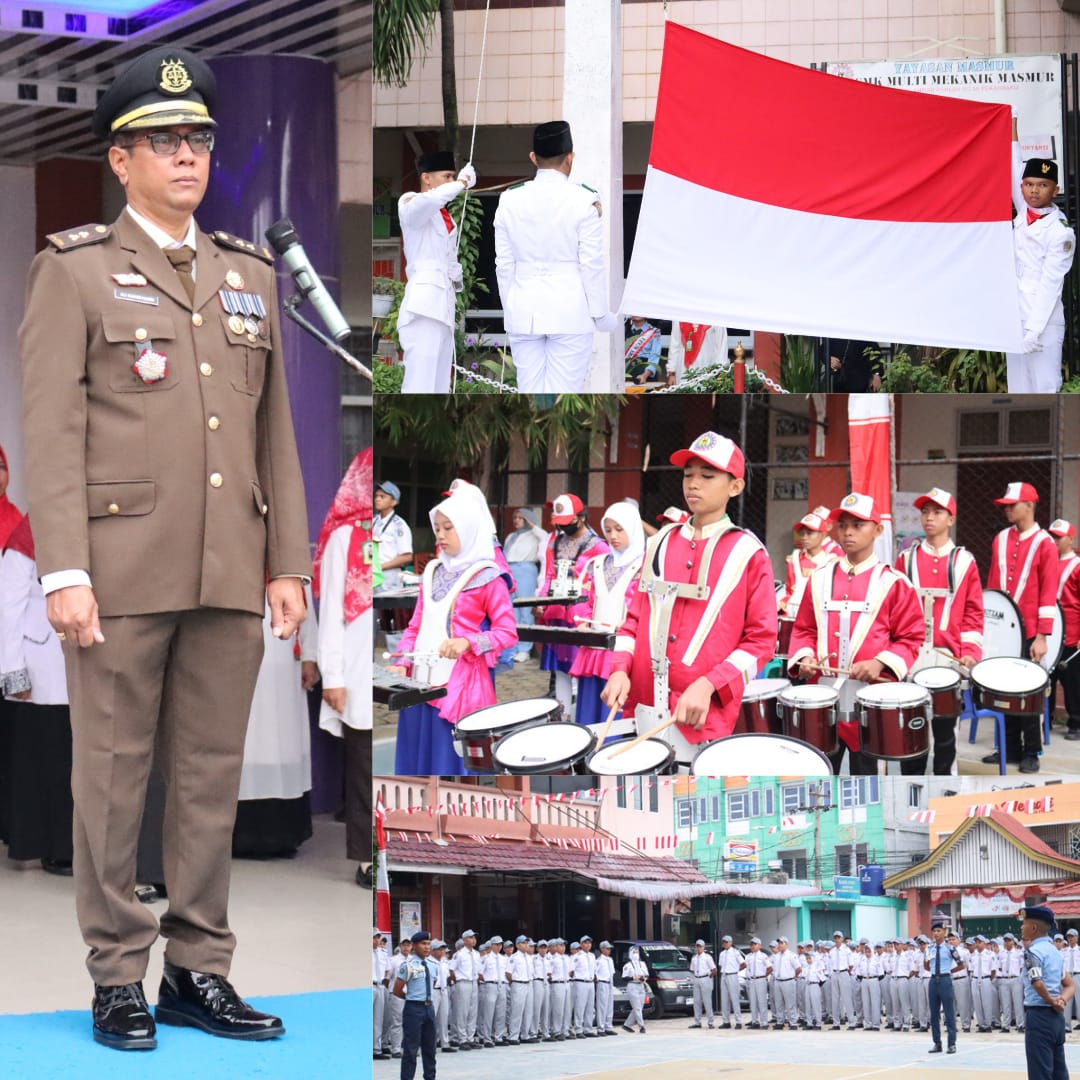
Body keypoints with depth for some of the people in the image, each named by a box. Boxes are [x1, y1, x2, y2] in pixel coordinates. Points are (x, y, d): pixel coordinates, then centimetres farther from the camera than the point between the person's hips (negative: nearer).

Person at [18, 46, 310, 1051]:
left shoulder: (250, 274, 15)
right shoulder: (74, 271, 0)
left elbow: (274, 431, 16)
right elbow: (51, 431, -6)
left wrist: (288, 563, 10)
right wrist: (64, 573, -14)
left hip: (229, 576, 5)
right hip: (122, 570, -5)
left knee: (213, 775, 7)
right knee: (113, 776, 0)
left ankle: (198, 968, 15)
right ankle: (117, 978, 7)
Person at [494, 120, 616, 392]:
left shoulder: (510, 201, 3)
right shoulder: (583, 201, -8)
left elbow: (504, 265, 6)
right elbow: (592, 265, -6)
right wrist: (601, 314, 3)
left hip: (523, 311, 3)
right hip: (569, 313, -3)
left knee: (529, 391, 6)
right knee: (563, 392, -1)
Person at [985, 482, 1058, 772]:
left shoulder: (1044, 544, -6)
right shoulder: (1001, 540, 9)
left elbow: (1048, 593, -9)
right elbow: (992, 585, 13)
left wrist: (1042, 636, -14)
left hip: (1029, 632, -5)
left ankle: (1031, 753, 10)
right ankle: (1010, 748, 17)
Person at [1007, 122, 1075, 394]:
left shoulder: (1061, 232, -10)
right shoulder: (1023, 213, 8)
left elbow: (1050, 284, -14)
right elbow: (1014, 171, 12)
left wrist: (1034, 331, -19)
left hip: (1044, 321, -7)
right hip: (1014, 319, 7)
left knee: (1045, 390, -9)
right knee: (1018, 391, 6)